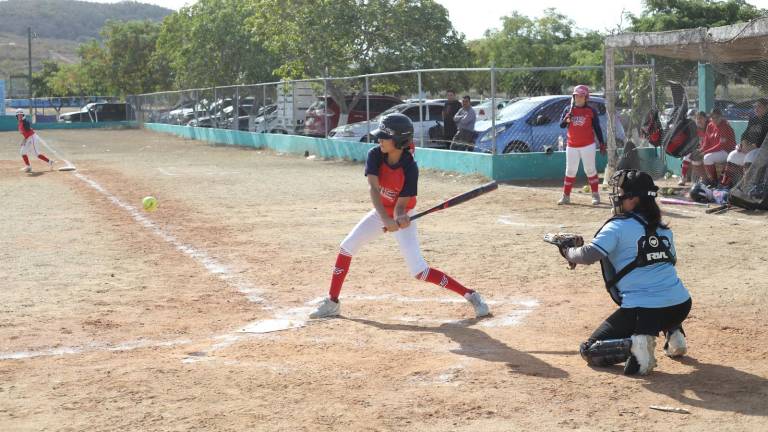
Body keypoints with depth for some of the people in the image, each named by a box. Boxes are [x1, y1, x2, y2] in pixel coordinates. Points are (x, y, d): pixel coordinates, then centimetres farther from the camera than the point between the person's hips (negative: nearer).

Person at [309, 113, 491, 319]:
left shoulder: (410, 168, -28)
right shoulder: (375, 155, -20)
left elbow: (401, 205, -23)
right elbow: (373, 188, -32)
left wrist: (399, 218, -47)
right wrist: (386, 219, -45)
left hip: (401, 216, -5)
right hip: (380, 212, 5)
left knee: (419, 270, -14)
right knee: (346, 248, -1)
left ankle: (470, 295, -5)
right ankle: (332, 303, 13)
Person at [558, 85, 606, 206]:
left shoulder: (591, 111, 0)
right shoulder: (568, 110, 6)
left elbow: (597, 128, 3)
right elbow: (561, 125, 1)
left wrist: (601, 143, -2)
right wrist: (567, 118, -20)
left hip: (588, 145, -2)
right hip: (572, 145, 2)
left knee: (590, 169, -1)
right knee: (570, 171, 4)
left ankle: (595, 195, 5)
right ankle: (566, 196, 7)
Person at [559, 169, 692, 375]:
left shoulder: (618, 226, -4)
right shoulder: (662, 228, 14)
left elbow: (590, 255, -17)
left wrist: (568, 252, 4)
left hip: (642, 311, -6)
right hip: (681, 305, 6)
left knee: (589, 351, 10)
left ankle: (634, 346, -15)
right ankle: (674, 332, 19)